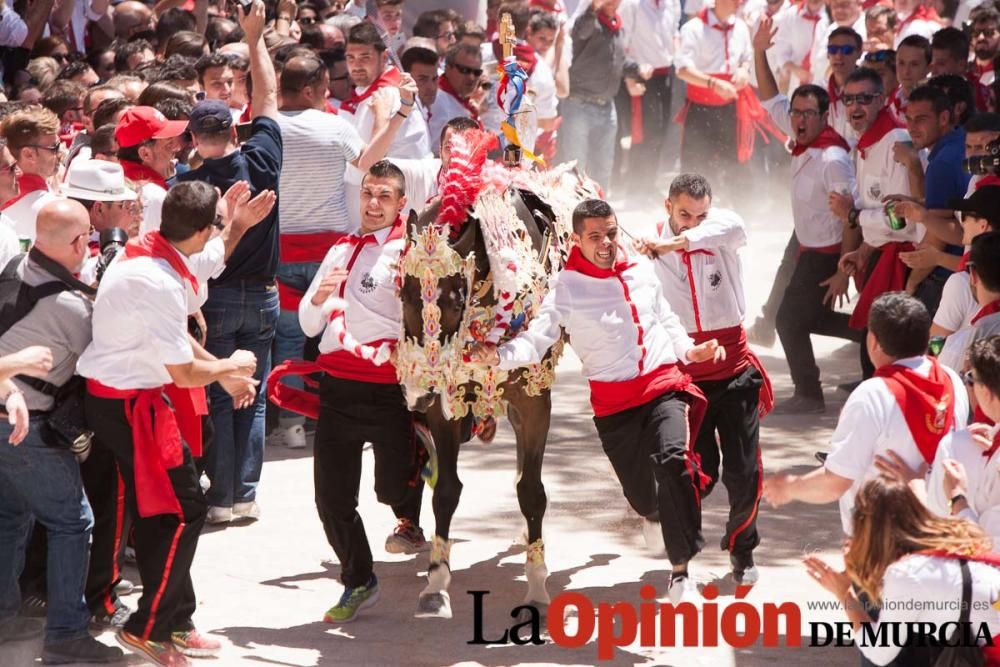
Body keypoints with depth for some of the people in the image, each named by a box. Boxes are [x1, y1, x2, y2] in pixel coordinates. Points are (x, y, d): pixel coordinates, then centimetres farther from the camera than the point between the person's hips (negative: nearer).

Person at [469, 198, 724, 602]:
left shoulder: (642, 270, 7)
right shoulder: (567, 288, -6)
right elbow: (536, 341, -15)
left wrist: (690, 350, 9)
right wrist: (499, 356, -34)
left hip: (664, 385, 1)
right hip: (614, 401, -1)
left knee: (672, 459, -27)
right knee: (644, 499, 6)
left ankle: (681, 571, -20)